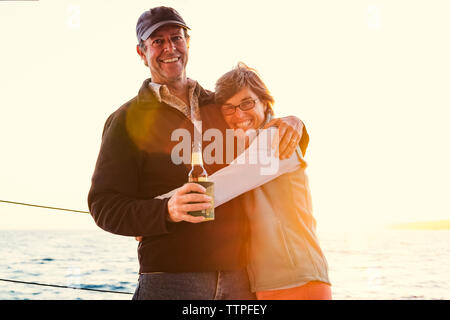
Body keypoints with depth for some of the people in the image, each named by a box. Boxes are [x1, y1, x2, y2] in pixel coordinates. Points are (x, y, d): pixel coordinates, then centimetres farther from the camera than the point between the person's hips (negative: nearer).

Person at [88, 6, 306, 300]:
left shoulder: (219, 105, 14)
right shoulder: (128, 120, 2)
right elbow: (104, 206, -4)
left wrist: (291, 123, 2)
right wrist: (167, 210, -23)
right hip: (168, 278, -3)